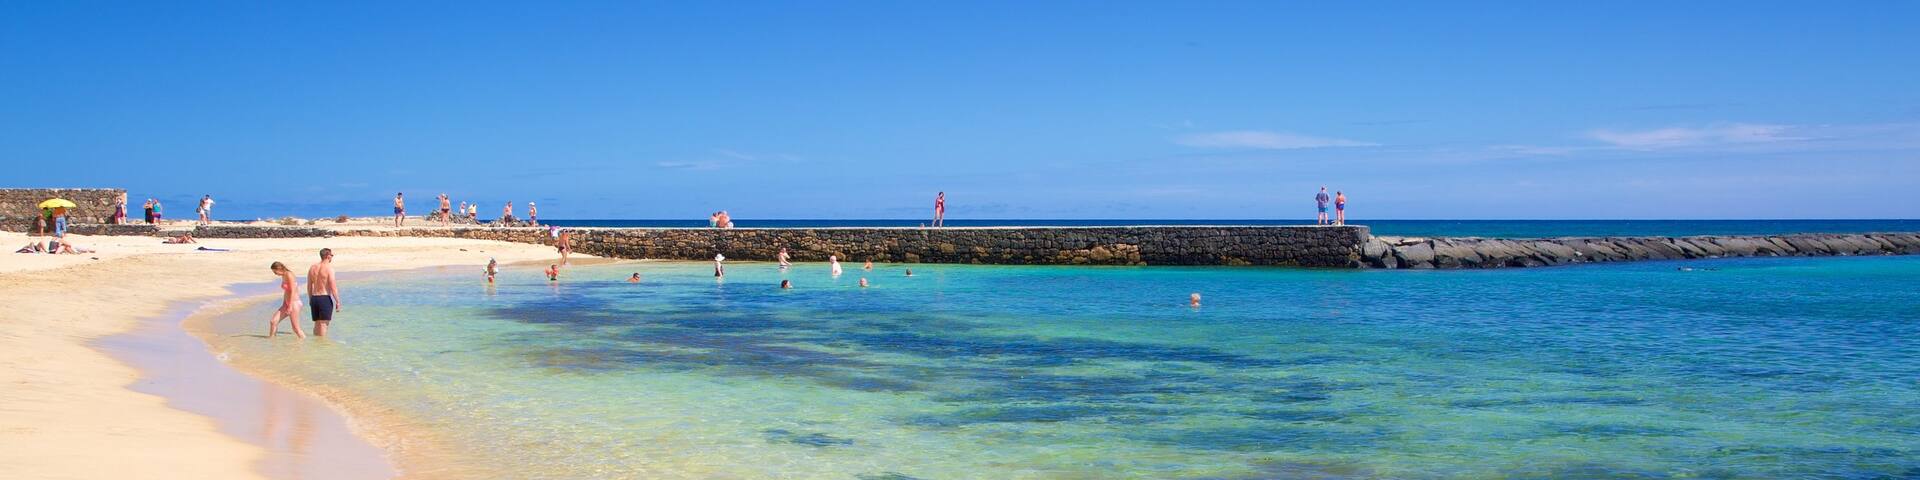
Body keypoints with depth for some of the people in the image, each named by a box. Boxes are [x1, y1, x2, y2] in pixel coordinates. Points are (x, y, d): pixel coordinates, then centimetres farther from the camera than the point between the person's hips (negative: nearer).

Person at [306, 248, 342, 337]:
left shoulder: (312, 267, 7)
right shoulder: (329, 268, -12)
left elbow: (309, 286, 13)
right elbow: (333, 287, -15)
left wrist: (310, 299, 23)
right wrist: (337, 302, -9)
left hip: (314, 298, 7)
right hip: (325, 298, -7)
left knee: (317, 324, 16)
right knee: (324, 323, -4)